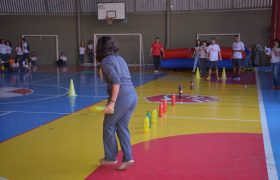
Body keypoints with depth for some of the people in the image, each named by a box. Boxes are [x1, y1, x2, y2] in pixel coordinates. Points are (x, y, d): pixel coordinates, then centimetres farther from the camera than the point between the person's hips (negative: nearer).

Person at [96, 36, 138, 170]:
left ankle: (110, 158, 20)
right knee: (122, 127, 14)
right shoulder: (119, 58, 18)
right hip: (132, 96, 8)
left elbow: (116, 81, -18)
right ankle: (127, 158, 12)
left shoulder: (106, 61, -6)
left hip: (121, 97, -8)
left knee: (108, 127, 10)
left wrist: (112, 103, -19)